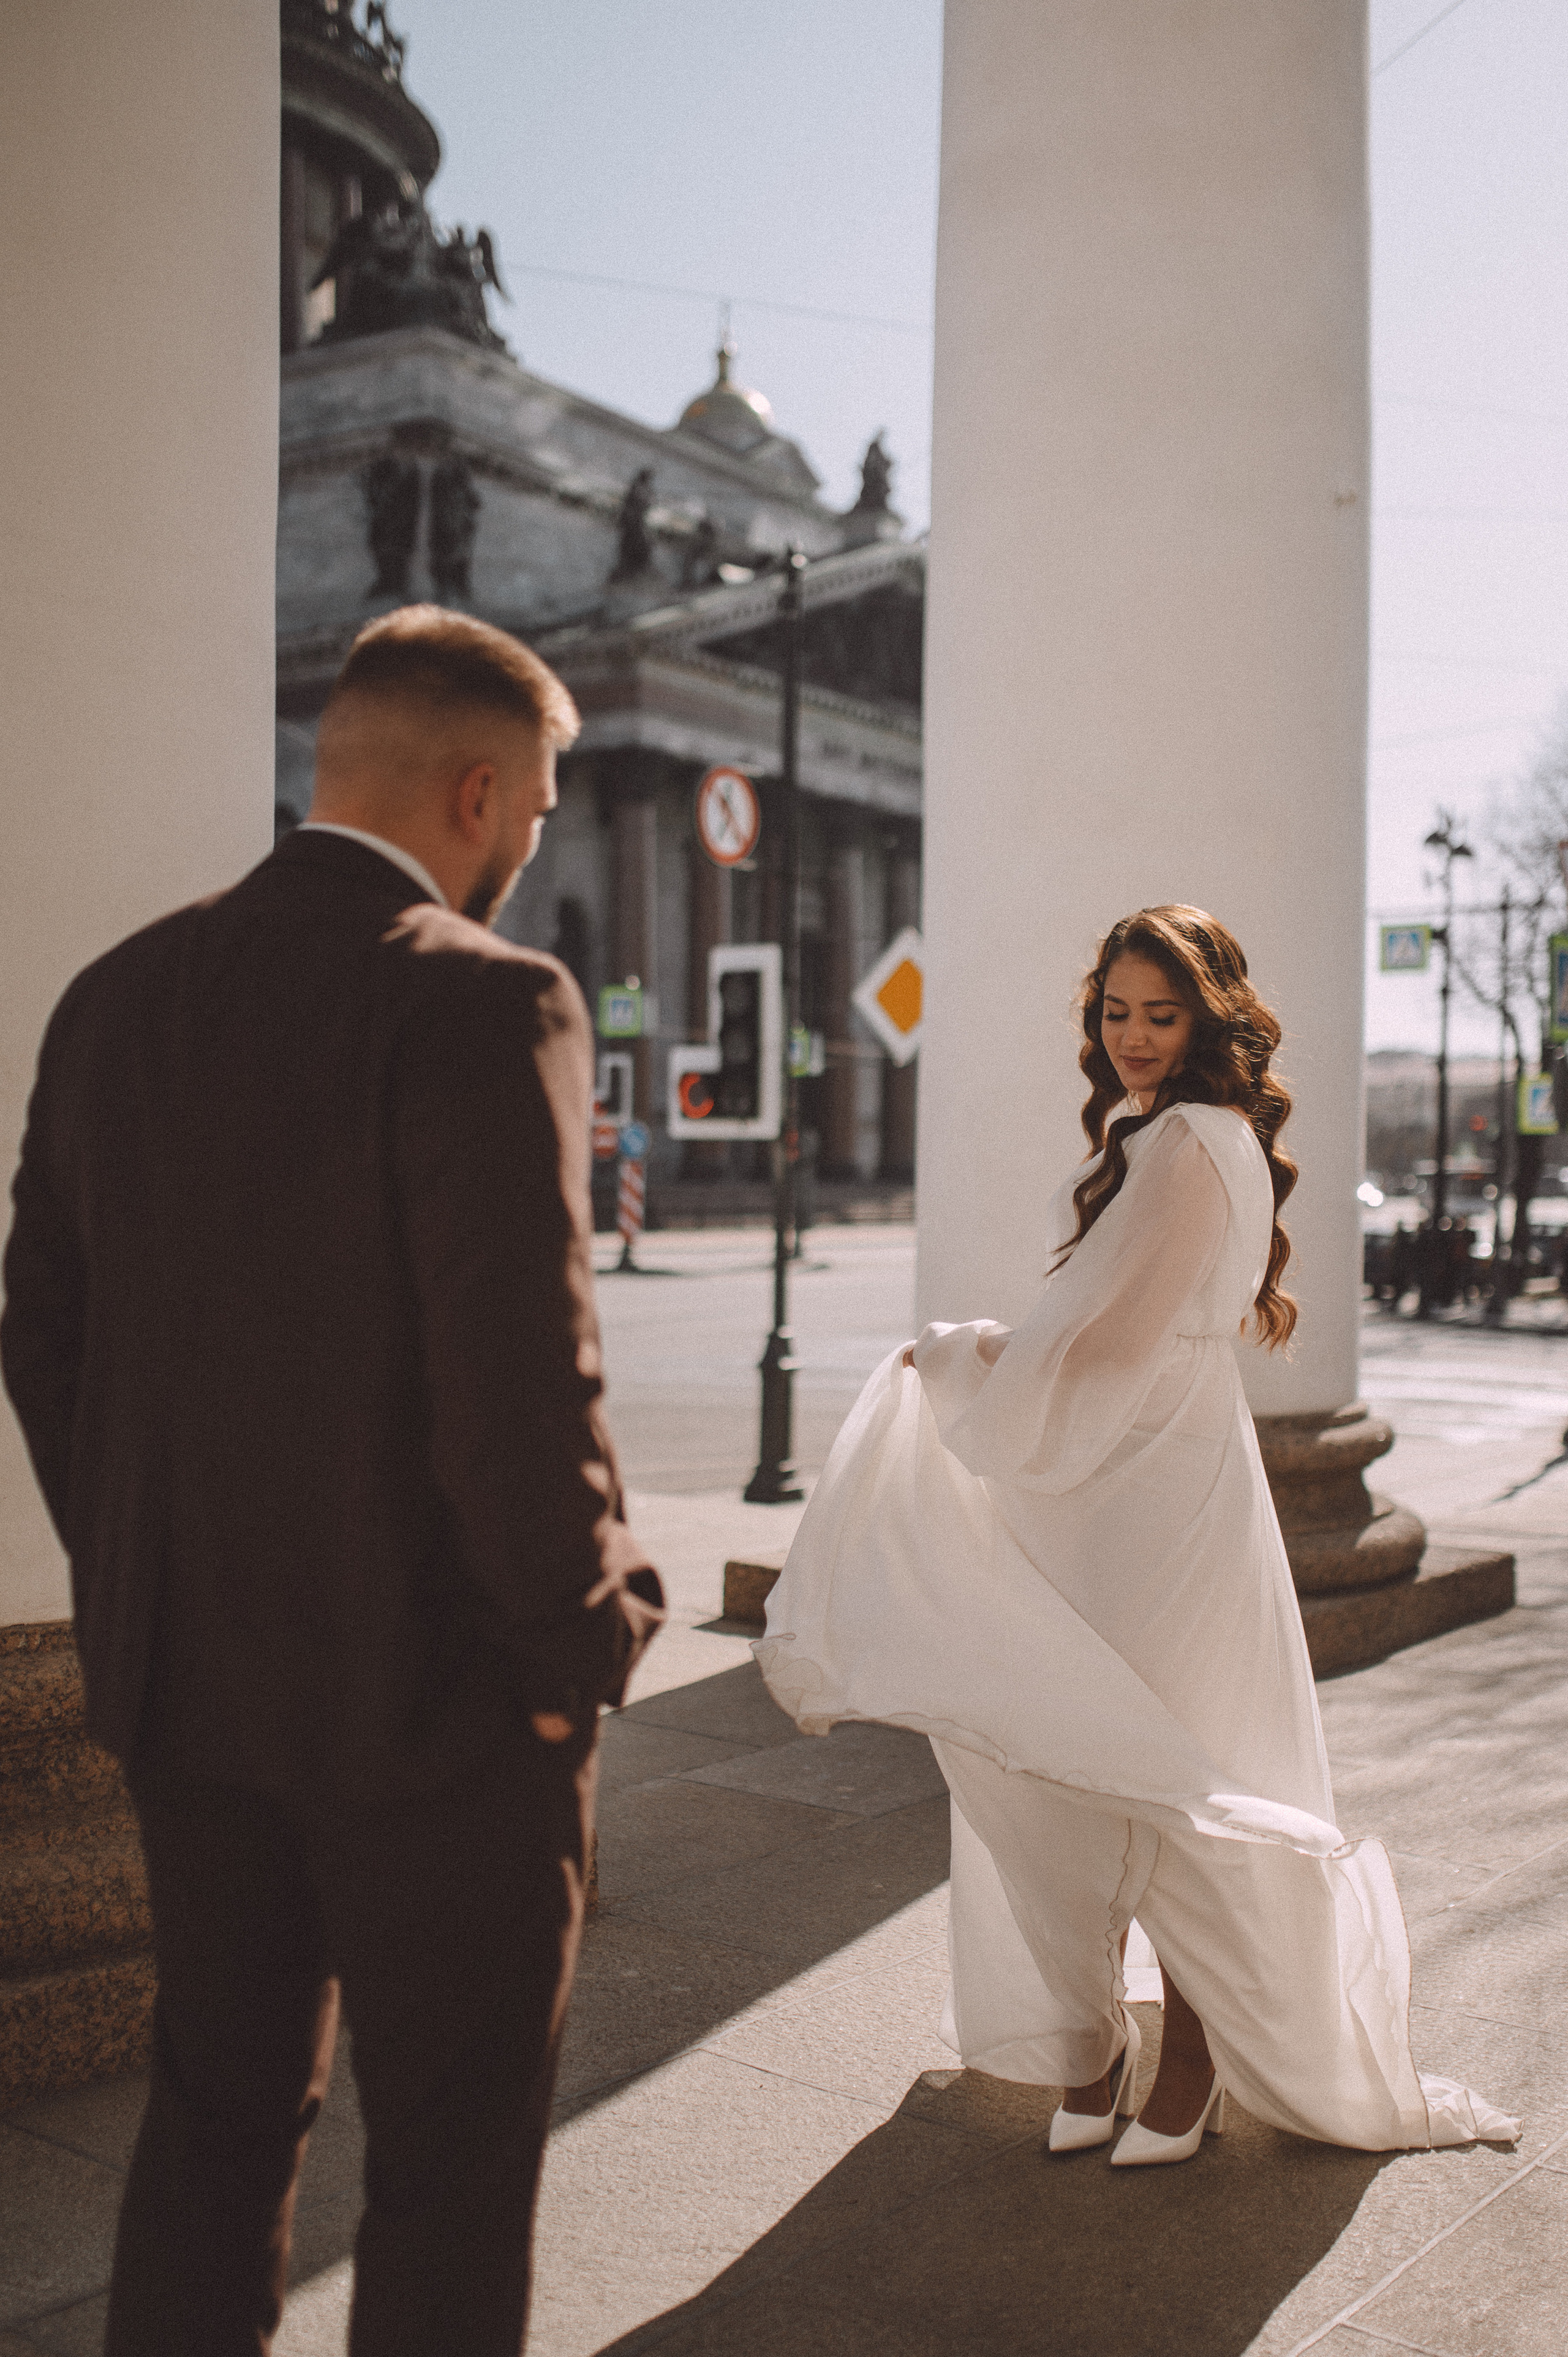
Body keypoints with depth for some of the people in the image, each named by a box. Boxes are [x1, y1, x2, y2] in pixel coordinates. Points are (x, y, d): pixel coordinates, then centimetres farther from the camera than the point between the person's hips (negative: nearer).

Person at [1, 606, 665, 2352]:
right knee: (454, 2145, 13)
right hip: (431, 1689, -6)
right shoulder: (484, 1001, -18)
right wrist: (583, 1642, -8)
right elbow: (520, 1373, -22)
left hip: (183, 1682, 7)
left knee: (219, 2109, 22)